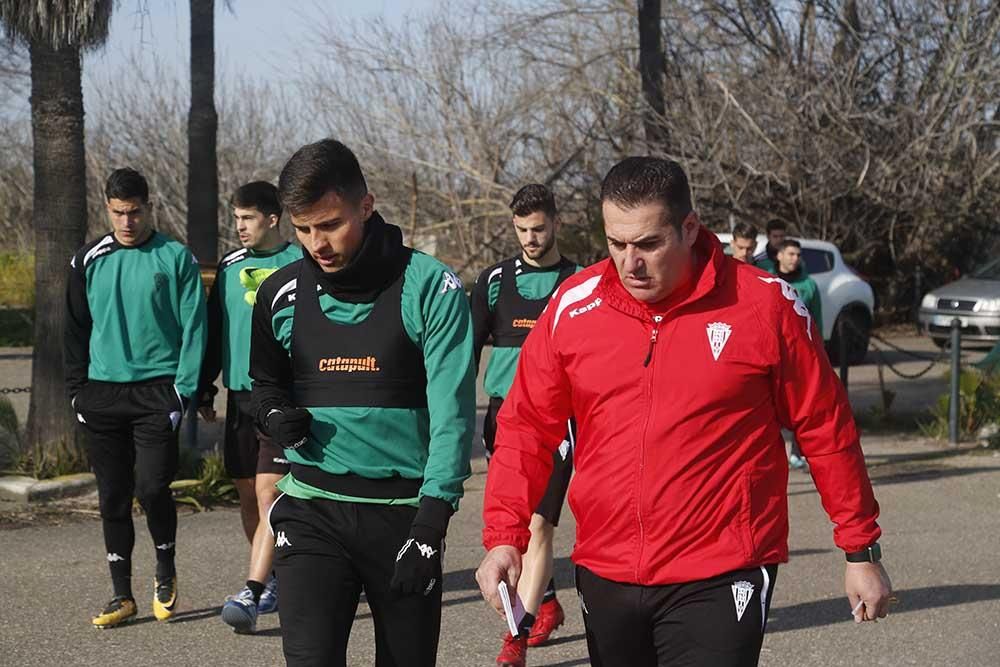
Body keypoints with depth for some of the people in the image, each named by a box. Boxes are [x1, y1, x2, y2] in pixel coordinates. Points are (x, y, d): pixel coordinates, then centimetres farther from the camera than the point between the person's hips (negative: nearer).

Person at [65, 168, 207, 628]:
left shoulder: (176, 259, -1)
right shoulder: (89, 261, 8)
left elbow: (194, 327, -2)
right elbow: (76, 330, 14)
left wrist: (185, 388, -9)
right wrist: (77, 390, 7)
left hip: (157, 390, -3)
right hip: (103, 392, 3)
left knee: (152, 486, -12)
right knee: (113, 497, 5)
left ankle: (166, 572, 15)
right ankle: (122, 595, 14)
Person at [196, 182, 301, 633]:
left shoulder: (300, 265, -4)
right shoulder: (230, 266, 11)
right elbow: (214, 332, 17)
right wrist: (205, 389, 15)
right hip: (240, 394, 6)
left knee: (268, 491, -15)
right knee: (246, 493, 9)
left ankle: (252, 595, -20)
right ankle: (271, 579, 26)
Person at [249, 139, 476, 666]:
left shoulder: (431, 287, -8)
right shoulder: (282, 293, 4)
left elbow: (452, 411, -12)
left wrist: (431, 522, -20)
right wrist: (275, 415, -2)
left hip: (404, 512, -2)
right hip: (313, 510, 2)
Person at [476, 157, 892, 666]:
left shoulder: (765, 305, -7)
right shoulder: (572, 306, 1)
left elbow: (825, 431, 1)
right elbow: (526, 426, 7)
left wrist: (860, 550, 6)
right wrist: (504, 536, -4)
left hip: (720, 582, -4)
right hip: (605, 577, 4)